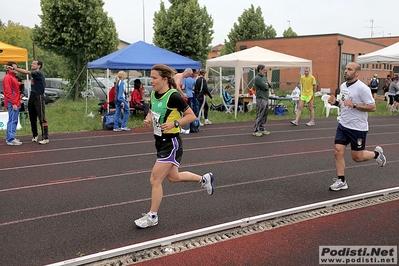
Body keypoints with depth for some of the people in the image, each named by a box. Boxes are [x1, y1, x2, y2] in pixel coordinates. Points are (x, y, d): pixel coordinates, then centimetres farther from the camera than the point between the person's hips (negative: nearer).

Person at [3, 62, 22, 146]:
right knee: (12, 121, -10)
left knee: (14, 121, 13)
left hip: (15, 103, 10)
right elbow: (8, 92, -18)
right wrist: (13, 103, -21)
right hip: (12, 104, -10)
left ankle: (11, 138, 20)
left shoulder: (12, 77, 20)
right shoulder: (8, 78, -10)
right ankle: (10, 140, -9)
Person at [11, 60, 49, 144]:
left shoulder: (39, 73, -10)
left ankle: (45, 138, -8)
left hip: (39, 97, -9)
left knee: (42, 118, -9)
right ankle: (35, 135, 26)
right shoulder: (34, 74, 16)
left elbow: (27, 72, -22)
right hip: (32, 97, 9)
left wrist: (14, 68, -21)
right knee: (32, 118, 13)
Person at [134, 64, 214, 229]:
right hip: (160, 141, 9)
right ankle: (204, 179, 43)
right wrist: (148, 120, -2)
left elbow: (191, 116, -14)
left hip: (171, 143, -9)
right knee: (173, 177, 22)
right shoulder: (153, 94, 3)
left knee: (155, 180, -5)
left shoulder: (173, 96, -19)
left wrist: (174, 123, -26)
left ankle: (152, 217, 12)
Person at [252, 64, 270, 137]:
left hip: (266, 99, 9)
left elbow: (269, 86, 16)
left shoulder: (264, 77, 17)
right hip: (261, 99, -9)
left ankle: (262, 129, 19)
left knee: (264, 115, 11)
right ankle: (255, 130, -3)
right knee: (259, 115, -7)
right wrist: (266, 85, 2)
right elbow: (265, 87, -16)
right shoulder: (257, 78, -13)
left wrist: (266, 85, -1)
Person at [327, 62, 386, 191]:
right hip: (343, 125, 7)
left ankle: (377, 153, 34)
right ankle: (341, 181, 10)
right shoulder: (343, 86, 8)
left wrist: (354, 105, -25)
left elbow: (373, 107, -18)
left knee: (357, 157, 4)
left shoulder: (362, 88, -16)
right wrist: (335, 102, 3)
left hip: (357, 128, -6)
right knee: (338, 152, -2)